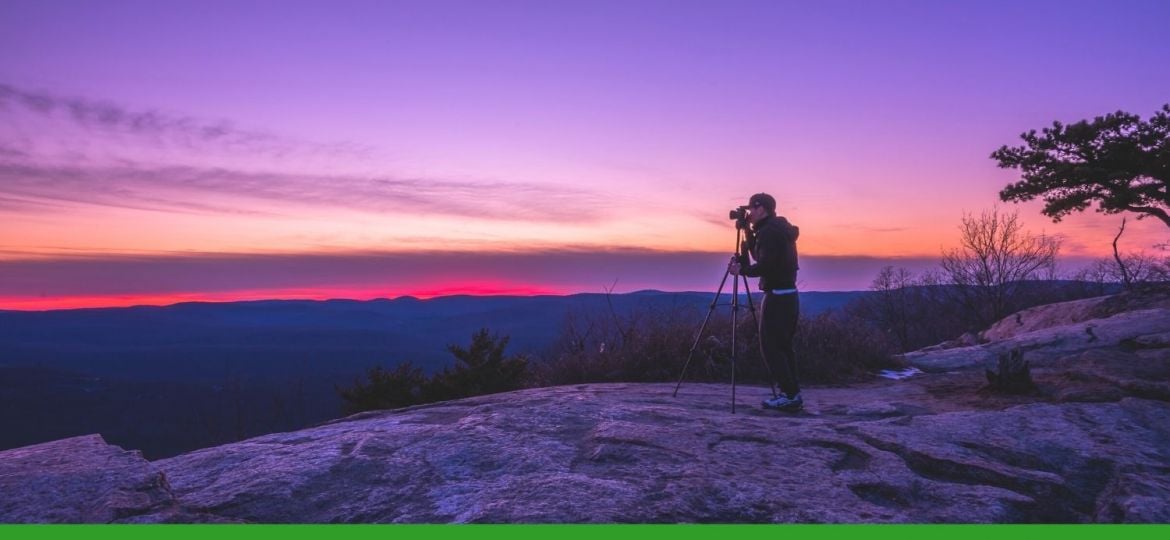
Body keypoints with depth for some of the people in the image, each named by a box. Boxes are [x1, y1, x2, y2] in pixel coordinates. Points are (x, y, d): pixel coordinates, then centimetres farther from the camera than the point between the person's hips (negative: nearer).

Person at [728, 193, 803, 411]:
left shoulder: (768, 231, -14)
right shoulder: (781, 229, 16)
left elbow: (764, 266, -22)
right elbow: (760, 256, 22)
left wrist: (742, 270, -7)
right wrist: (749, 232, 15)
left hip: (777, 297, -10)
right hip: (790, 295, 10)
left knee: (771, 348, -5)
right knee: (783, 346, 14)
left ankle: (791, 396, -4)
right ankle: (791, 394, 16)